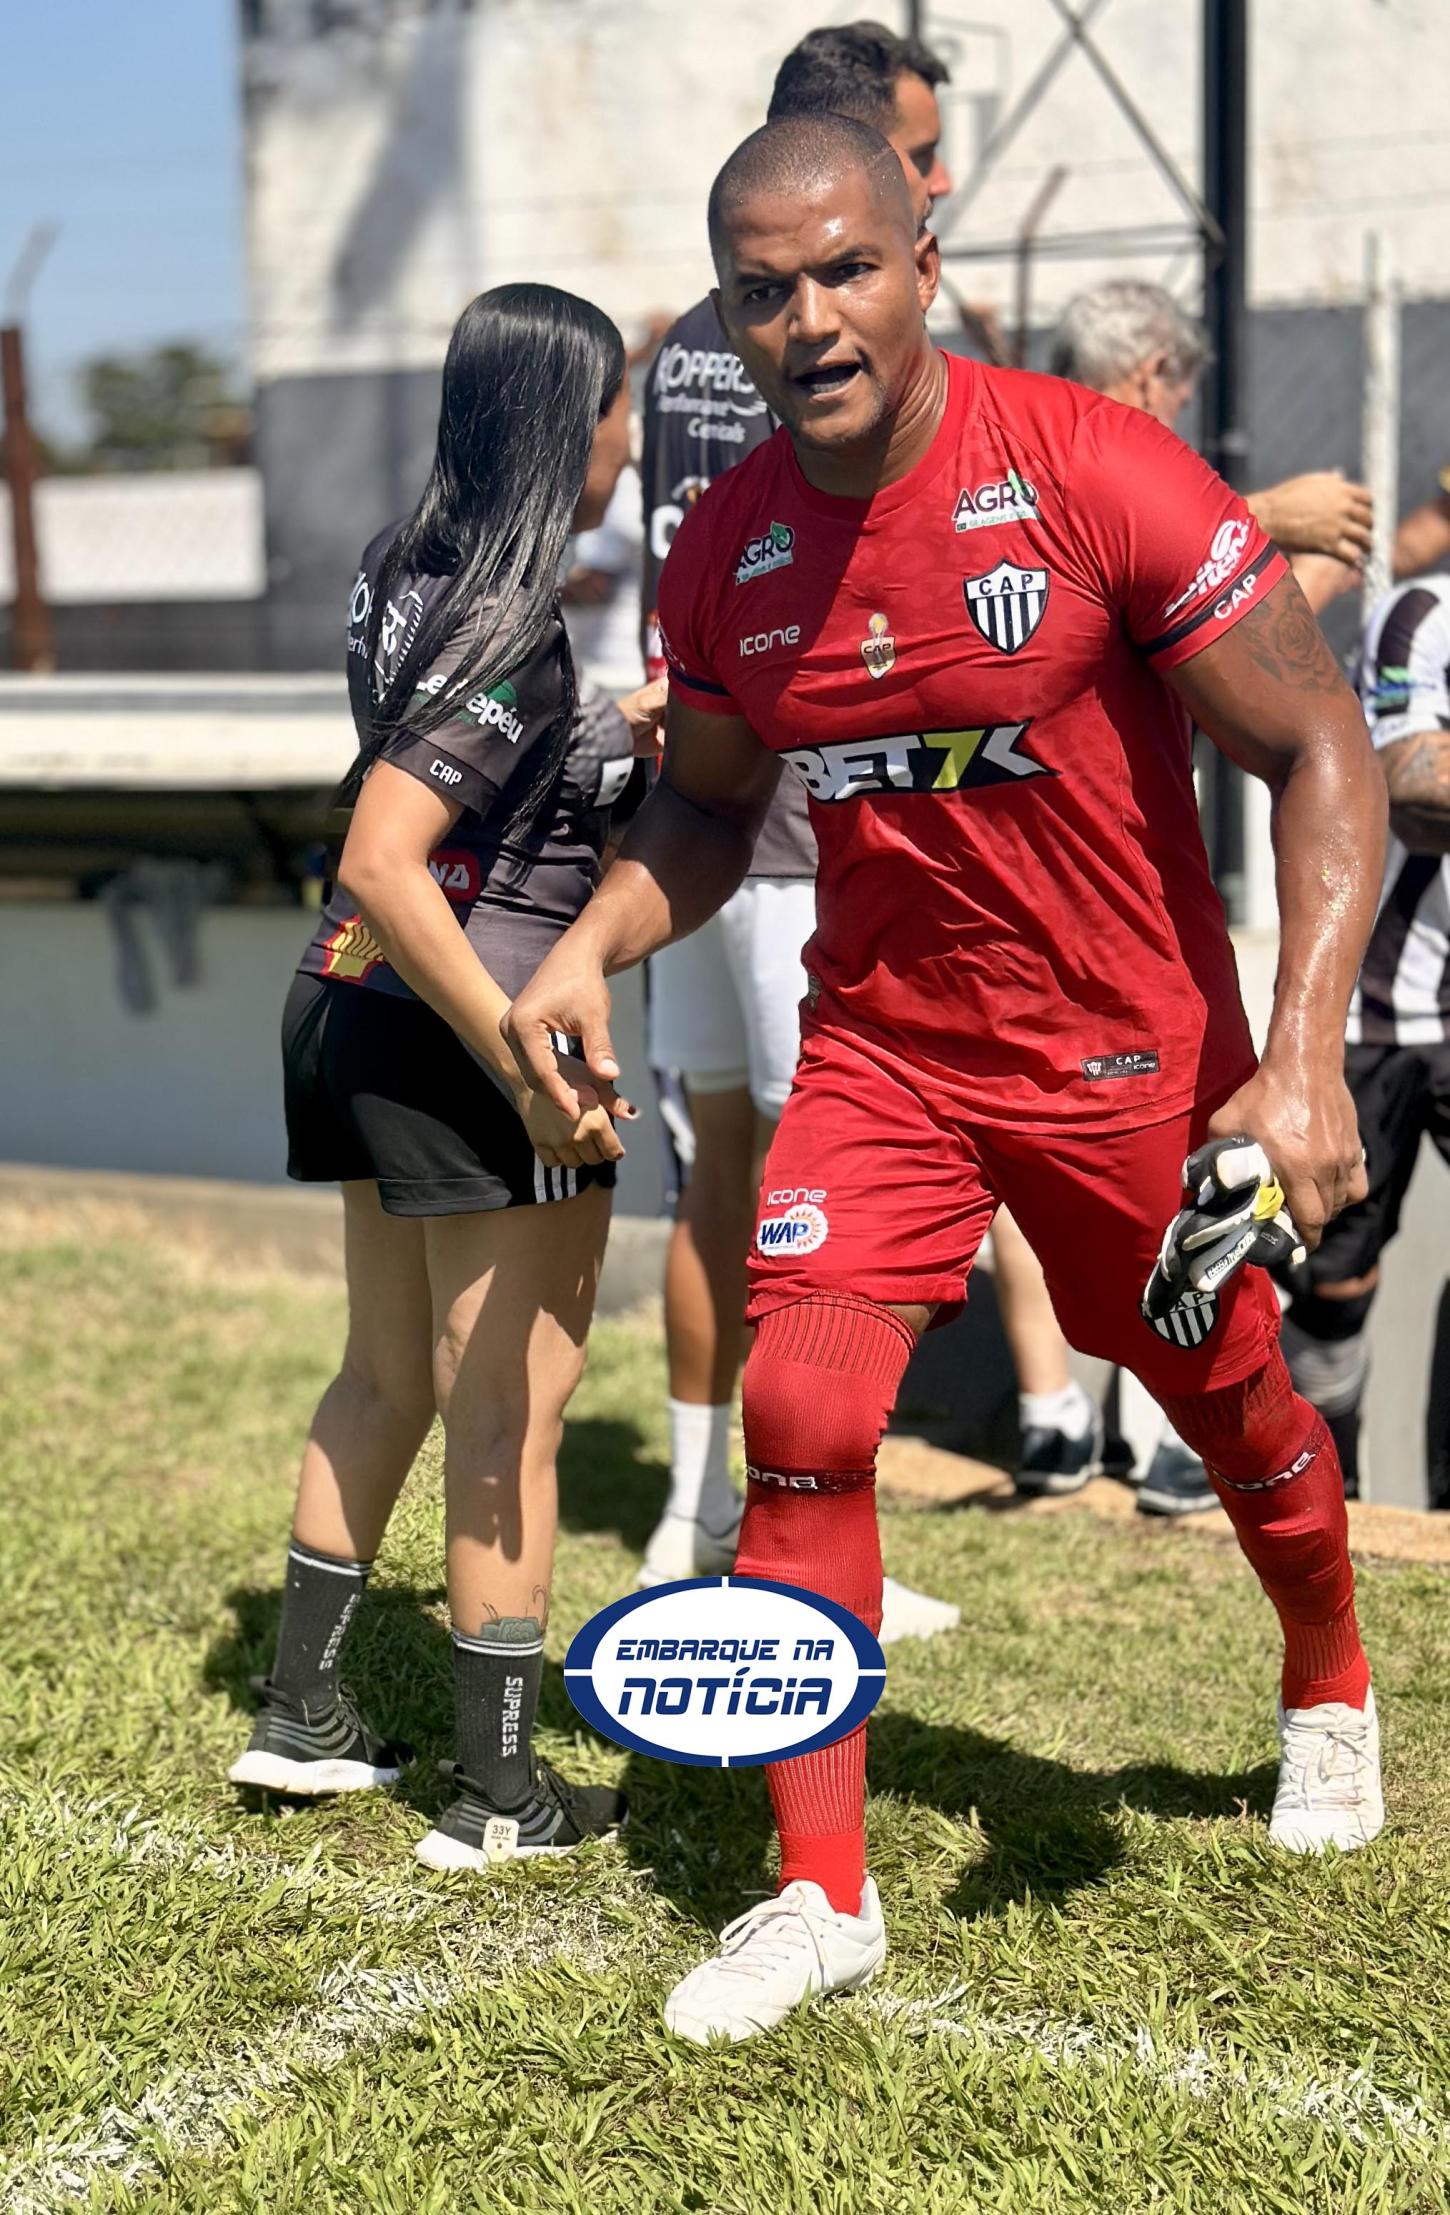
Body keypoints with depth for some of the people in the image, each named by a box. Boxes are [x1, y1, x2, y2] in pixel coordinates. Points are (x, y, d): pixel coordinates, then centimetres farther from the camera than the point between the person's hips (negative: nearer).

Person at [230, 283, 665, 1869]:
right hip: (462, 1038, -9)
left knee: (387, 1377, 21)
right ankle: (500, 1796, 10)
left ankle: (301, 1714, 29)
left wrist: (613, 730, 24)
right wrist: (526, 1068, -29)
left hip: (361, 1016, 9)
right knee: (508, 1411, 1)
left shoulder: (407, 574, 7)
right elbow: (379, 863, -28)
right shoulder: (511, 628, -20)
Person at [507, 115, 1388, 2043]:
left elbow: (1318, 755, -18)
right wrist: (592, 947, -9)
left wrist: (1305, 1058, -28)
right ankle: (822, 1895, 4)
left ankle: (1329, 1694, 49)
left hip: (1133, 1047, -3)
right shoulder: (726, 551, -6)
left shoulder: (1100, 477, -22)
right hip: (879, 1049, 3)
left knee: (1231, 1406, 15)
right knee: (800, 1416, -11)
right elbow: (707, 805, 12)